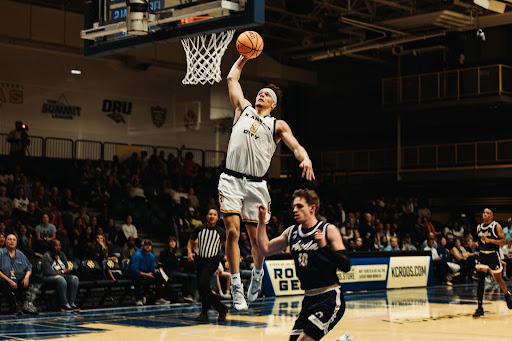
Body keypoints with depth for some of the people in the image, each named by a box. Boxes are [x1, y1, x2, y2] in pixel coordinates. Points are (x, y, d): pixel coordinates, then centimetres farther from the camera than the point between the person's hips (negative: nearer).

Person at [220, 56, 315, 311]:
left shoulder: (278, 125, 12)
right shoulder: (244, 110, 17)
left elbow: (295, 146, -1)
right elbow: (232, 78, 22)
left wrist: (306, 159, -22)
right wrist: (245, 55, 25)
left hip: (256, 185, 0)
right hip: (231, 180, 0)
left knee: (257, 237, 5)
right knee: (232, 231, -12)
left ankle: (257, 274, 34)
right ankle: (236, 288, -6)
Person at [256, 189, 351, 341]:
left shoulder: (328, 230, -7)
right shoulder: (292, 232, 9)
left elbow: (346, 266, -12)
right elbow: (265, 250, 12)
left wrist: (325, 246, -27)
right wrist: (261, 220, 6)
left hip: (330, 298, -7)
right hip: (309, 299, 7)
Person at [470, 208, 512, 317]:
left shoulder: (496, 226, -8)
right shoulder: (479, 227, 7)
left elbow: (503, 241, -13)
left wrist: (489, 240, -25)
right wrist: (477, 244, -1)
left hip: (493, 256, -3)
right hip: (482, 255, 3)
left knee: (498, 279, 12)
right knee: (481, 280, -11)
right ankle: (480, 308, -11)